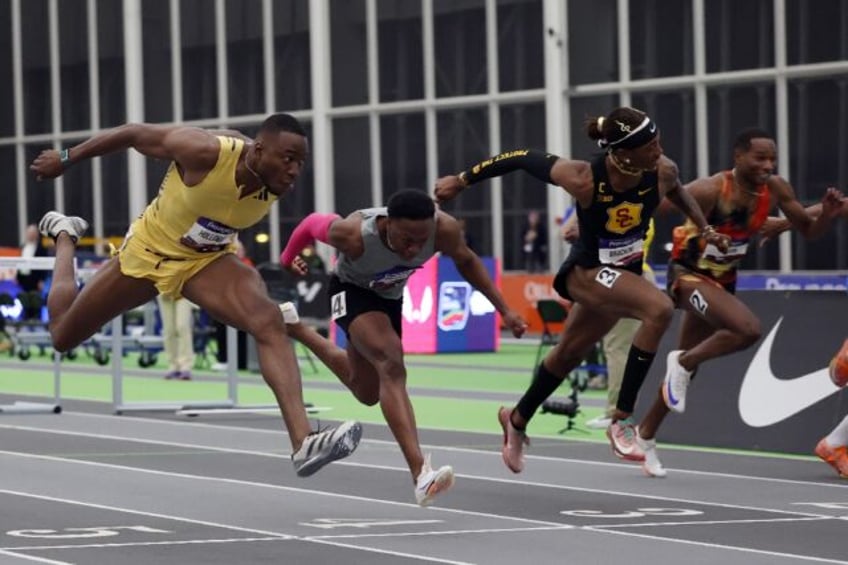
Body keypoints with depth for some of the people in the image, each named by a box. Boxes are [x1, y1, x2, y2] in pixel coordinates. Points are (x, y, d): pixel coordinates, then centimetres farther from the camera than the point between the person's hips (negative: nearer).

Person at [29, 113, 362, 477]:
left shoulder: (278, 185, -20)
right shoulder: (206, 152, -35)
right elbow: (134, 134, -19)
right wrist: (66, 160, -9)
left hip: (208, 261, 2)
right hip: (148, 252, -2)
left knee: (269, 322, -28)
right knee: (62, 336, 16)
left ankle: (303, 443, -38)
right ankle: (65, 237, 45)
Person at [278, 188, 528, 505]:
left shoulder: (444, 230, -33)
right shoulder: (354, 234, -40)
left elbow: (466, 261, -9)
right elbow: (312, 224, -19)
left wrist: (503, 310, -11)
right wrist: (288, 259, 2)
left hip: (390, 296, 6)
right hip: (352, 291, -6)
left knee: (367, 393, 23)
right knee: (391, 365, -33)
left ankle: (294, 329, 45)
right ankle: (420, 474, -43)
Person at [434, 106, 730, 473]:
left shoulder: (662, 172, -18)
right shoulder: (584, 180, -29)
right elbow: (524, 159, -16)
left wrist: (704, 229, 13)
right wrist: (463, 180, -6)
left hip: (625, 274, 6)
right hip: (586, 271, -6)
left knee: (570, 353, 24)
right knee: (660, 309, -31)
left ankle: (517, 420, 50)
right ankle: (622, 419, -24)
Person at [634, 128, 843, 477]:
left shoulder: (775, 189, -7)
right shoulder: (710, 190, -27)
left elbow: (809, 231, 4)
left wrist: (828, 214, -18)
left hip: (723, 282, 7)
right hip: (689, 276, -7)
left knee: (688, 366, 17)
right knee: (748, 329, -31)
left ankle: (645, 436, 35)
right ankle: (683, 362, -6)